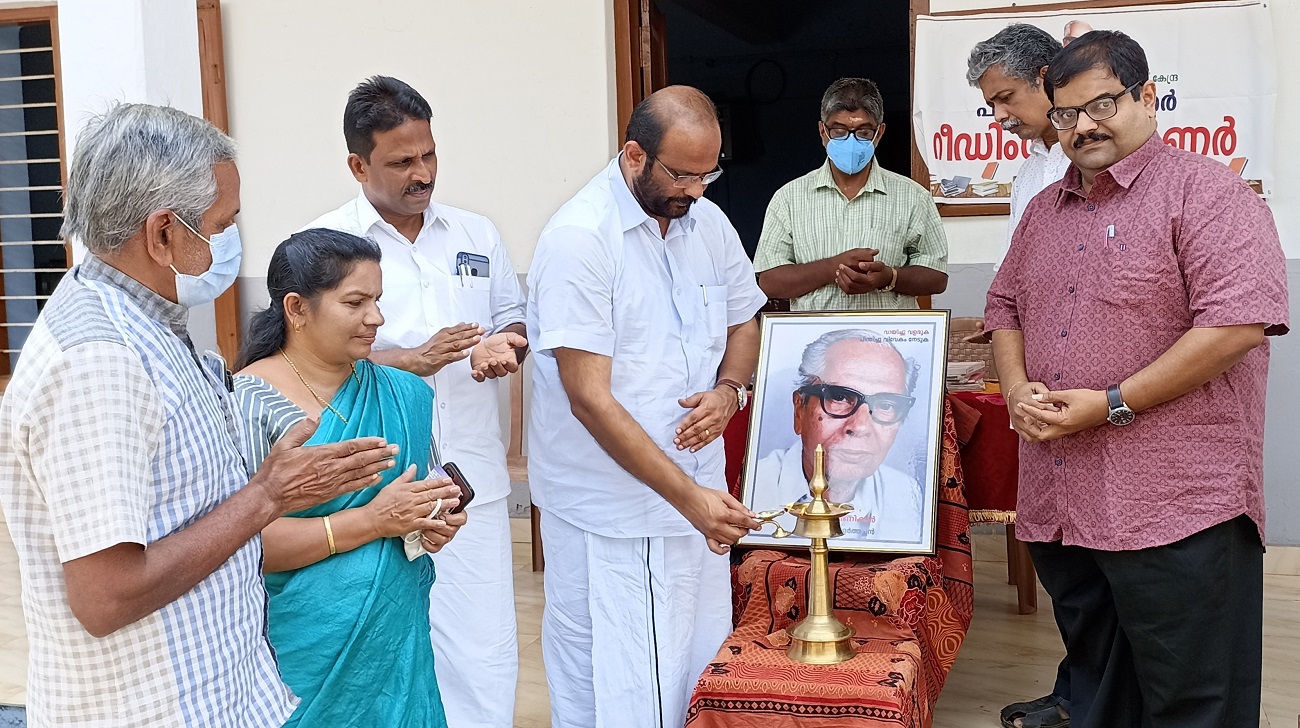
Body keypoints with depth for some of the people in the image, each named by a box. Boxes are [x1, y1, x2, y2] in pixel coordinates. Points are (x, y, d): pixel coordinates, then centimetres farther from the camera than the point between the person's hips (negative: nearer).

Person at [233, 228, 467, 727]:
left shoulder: (402, 394, 4)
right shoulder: (249, 402, -12)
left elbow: (432, 492, 16)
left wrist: (439, 524, -7)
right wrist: (371, 521, -21)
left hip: (398, 638, 5)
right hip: (303, 650, -5)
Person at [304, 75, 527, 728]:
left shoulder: (477, 235, 12)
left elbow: (512, 321, 19)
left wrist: (504, 346, -5)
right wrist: (413, 361, -17)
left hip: (472, 480, 3)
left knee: (484, 651, 4)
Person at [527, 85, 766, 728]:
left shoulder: (706, 220, 5)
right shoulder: (578, 239, -17)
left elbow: (742, 321, 21)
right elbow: (590, 398, -20)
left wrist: (729, 390, -2)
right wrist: (689, 496, -23)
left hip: (698, 493, 7)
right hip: (611, 515, -6)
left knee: (700, 674, 13)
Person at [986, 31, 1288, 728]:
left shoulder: (1205, 192, -8)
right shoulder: (1046, 210, 16)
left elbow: (1239, 320, -19)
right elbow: (1004, 306, 23)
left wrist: (1112, 404, -19)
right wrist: (1017, 387, 1)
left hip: (1176, 512, -7)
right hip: (1059, 505, 7)